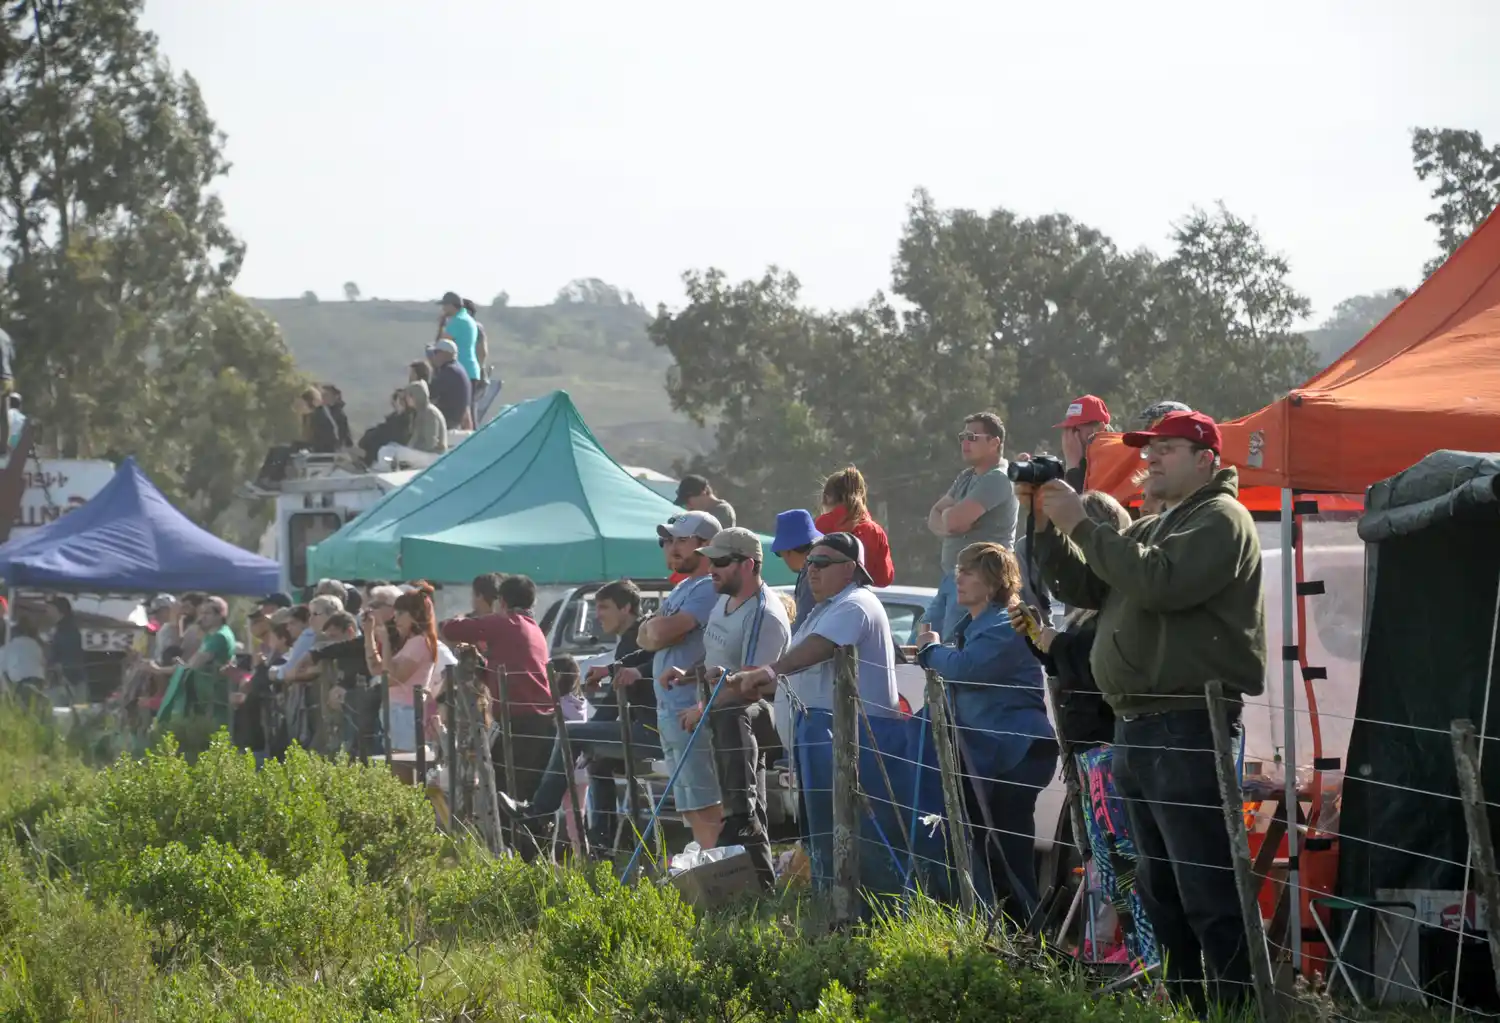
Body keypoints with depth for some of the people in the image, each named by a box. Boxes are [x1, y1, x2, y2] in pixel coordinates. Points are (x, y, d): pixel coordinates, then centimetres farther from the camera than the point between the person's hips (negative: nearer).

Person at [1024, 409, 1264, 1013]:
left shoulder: (1220, 519, -8)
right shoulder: (1149, 528, 22)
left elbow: (1159, 582, -23)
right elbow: (1080, 588, 19)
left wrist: (1081, 524, -17)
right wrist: (1045, 523, 5)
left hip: (1189, 730, -10)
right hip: (1135, 728, 10)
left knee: (1207, 895, -12)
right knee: (1160, 893, 15)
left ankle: (1237, 1004, -11)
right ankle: (1184, 1003, 22)